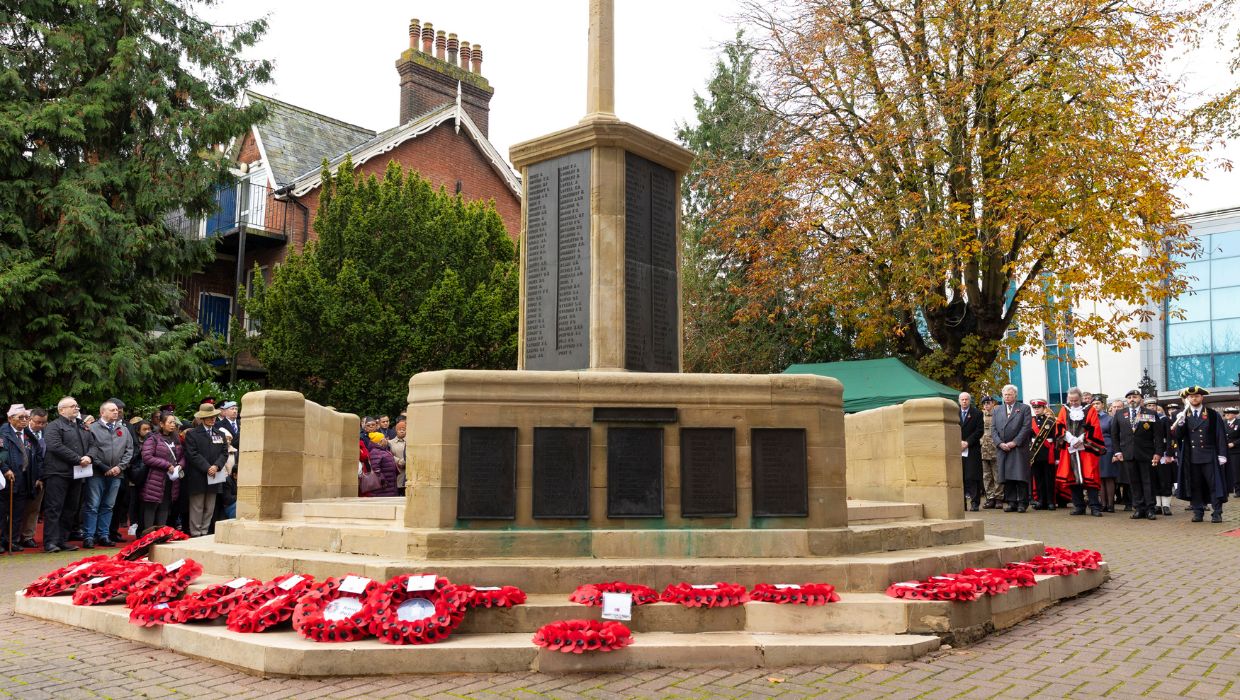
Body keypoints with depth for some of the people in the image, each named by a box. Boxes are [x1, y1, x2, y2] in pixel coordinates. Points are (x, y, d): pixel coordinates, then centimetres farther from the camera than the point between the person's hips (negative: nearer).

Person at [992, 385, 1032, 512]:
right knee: (1006, 478, 2)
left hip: (1019, 448, -4)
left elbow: (1027, 427, -3)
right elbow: (994, 430, 12)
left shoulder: (1024, 408, 6)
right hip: (1003, 449, 4)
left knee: (1021, 477, -6)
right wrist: (1000, 443, -4)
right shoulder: (997, 411, 17)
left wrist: (1014, 442, -11)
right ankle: (1011, 503, 6)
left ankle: (1022, 503, -2)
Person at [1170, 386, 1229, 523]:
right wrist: (1181, 422, -18)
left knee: (1214, 485, -1)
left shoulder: (1213, 415, 3)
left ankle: (1217, 513, 3)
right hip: (1191, 457, 2)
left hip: (1209, 457, -2)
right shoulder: (1183, 416, 7)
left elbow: (1221, 436, 2)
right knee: (1194, 486, 5)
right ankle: (1198, 512, 12)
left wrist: (1222, 454, -5)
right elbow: (1177, 436, 0)